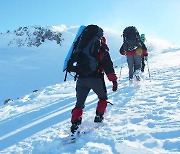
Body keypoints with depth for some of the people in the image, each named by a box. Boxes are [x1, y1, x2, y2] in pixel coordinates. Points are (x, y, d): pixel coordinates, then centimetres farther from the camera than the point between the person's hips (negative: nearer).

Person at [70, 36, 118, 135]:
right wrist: (114, 80, -2)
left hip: (81, 79, 4)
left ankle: (75, 123, -5)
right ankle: (99, 117, 17)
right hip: (96, 78, -3)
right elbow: (108, 67, -4)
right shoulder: (103, 51, 3)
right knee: (103, 98, 23)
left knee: (79, 103, 7)